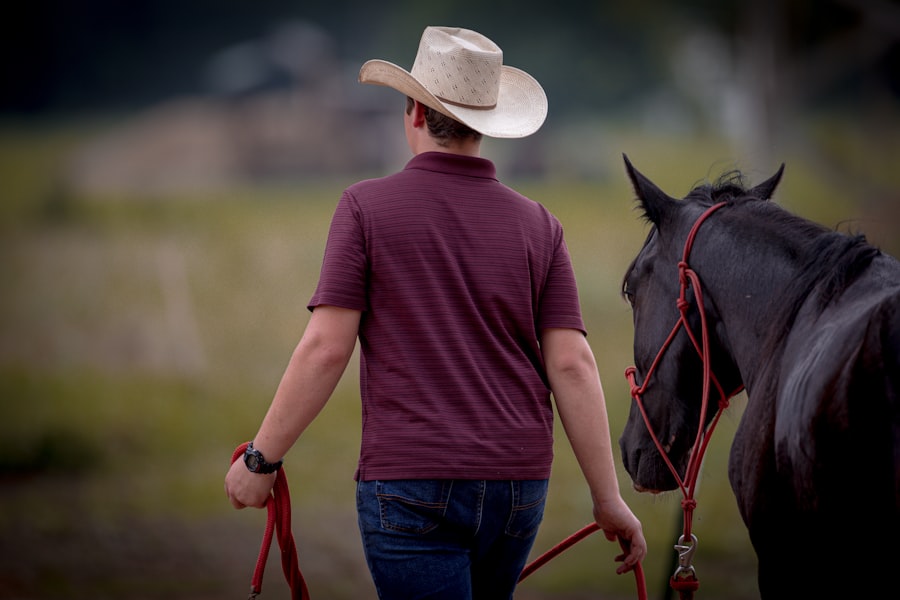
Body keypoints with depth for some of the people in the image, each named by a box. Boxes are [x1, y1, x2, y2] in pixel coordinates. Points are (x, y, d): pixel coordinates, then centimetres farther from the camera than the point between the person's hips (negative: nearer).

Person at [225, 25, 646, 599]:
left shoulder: (367, 206, -4)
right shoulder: (539, 225, 5)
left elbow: (326, 348, -9)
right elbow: (572, 365, 0)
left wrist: (261, 458, 0)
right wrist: (609, 499, 3)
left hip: (410, 484, -4)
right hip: (519, 486, 5)